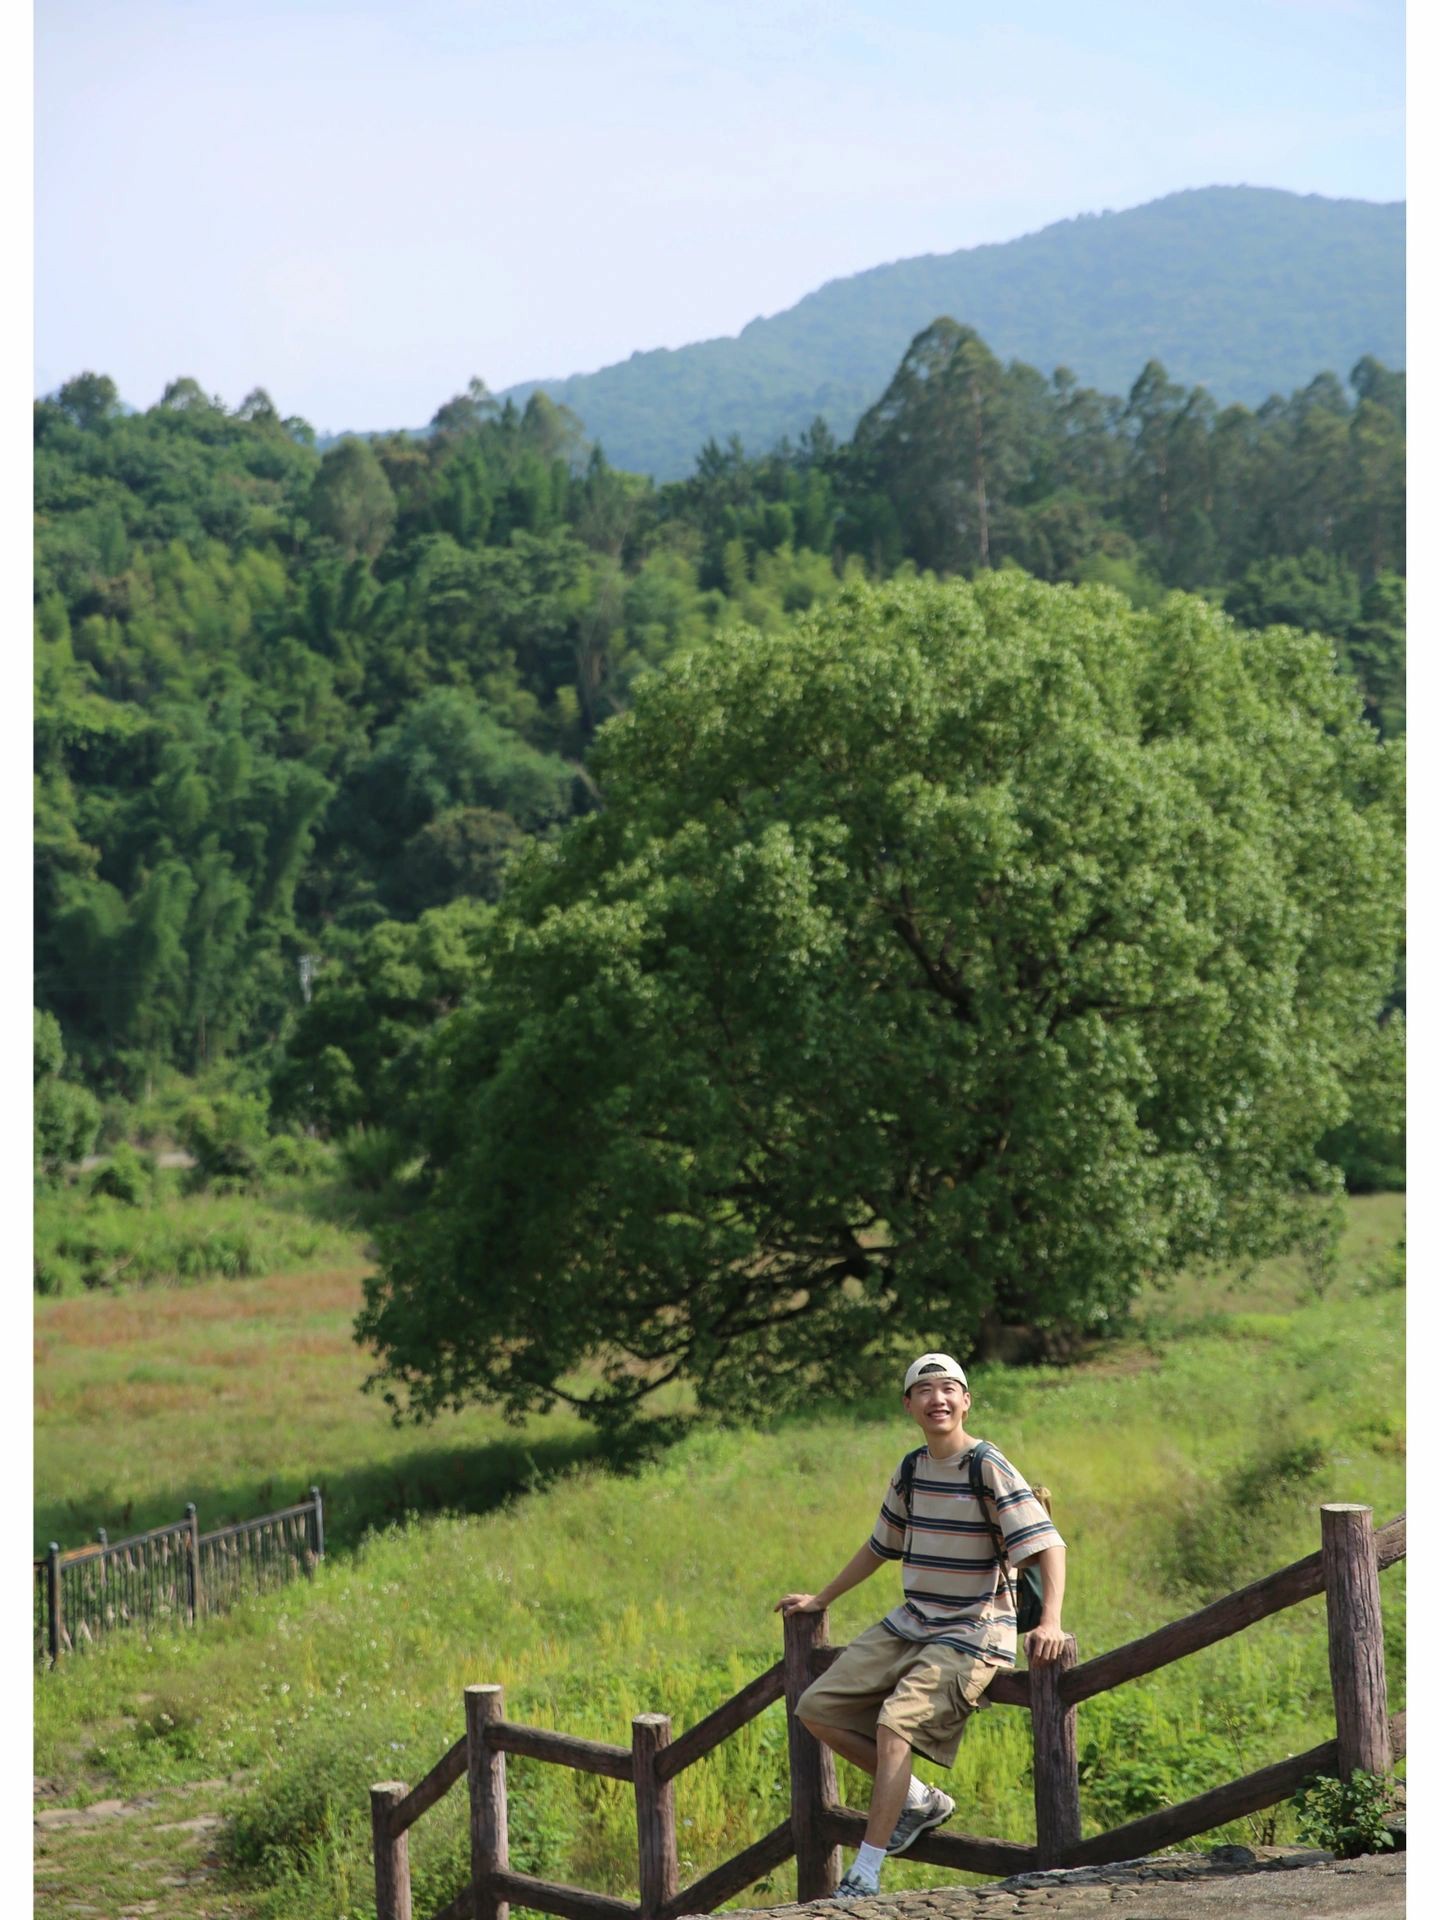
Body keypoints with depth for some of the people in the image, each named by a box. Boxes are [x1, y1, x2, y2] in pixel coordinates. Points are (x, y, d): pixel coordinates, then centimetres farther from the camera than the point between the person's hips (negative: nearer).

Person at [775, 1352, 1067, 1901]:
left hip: (974, 1634, -8)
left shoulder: (989, 1469, -13)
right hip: (909, 1625, 8)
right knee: (817, 1708, -1)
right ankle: (919, 1800, 11)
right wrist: (820, 1599, 31)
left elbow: (1047, 1545, -20)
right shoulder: (910, 1471, 8)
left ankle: (864, 1876, -24)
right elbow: (880, 1546, 24)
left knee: (894, 1722, -27)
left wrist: (1050, 1622, -35)